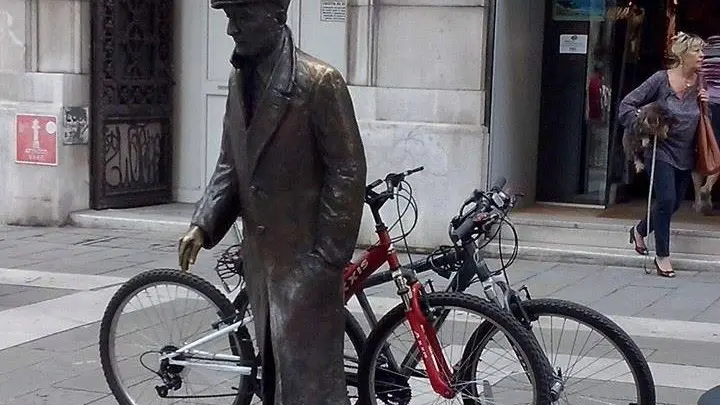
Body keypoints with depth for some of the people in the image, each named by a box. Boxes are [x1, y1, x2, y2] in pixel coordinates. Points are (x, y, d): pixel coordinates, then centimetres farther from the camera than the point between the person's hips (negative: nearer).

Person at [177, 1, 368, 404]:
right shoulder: (239, 79, 8)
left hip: (306, 257, -7)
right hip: (261, 255, 7)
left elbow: (348, 171, -14)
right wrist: (204, 225, -1)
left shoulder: (319, 81, -15)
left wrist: (329, 257, -15)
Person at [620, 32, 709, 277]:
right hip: (662, 151, -6)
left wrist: (704, 104, -7)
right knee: (666, 200, -14)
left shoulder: (699, 83, 2)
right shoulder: (661, 80, -12)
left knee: (674, 203, 13)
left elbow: (703, 124, 12)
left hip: (685, 155, 6)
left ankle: (640, 231, 40)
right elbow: (627, 105, -8)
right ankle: (662, 256, 0)